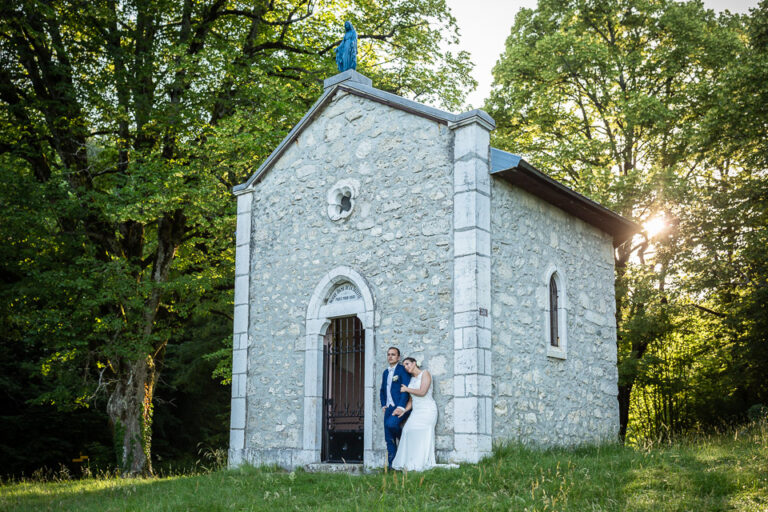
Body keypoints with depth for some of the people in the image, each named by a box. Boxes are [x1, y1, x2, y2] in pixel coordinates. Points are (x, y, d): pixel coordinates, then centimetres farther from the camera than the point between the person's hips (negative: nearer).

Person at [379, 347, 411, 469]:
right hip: (389, 408, 7)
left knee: (391, 424, -32)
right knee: (389, 438, 3)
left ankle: (403, 439, -3)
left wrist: (401, 407, -21)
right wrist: (383, 405, 13)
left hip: (399, 408, -7)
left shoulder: (403, 370, -3)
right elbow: (382, 391, 28)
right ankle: (391, 465, 8)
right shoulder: (385, 372, 20)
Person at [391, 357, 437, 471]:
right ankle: (409, 466, -8)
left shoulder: (425, 374, -5)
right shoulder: (411, 379, 16)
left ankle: (420, 466, -12)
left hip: (427, 410, -7)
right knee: (410, 433, -7)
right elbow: (411, 400, 15)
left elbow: (422, 392, -17)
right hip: (416, 411, 7)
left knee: (421, 437, -13)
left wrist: (407, 389, -4)